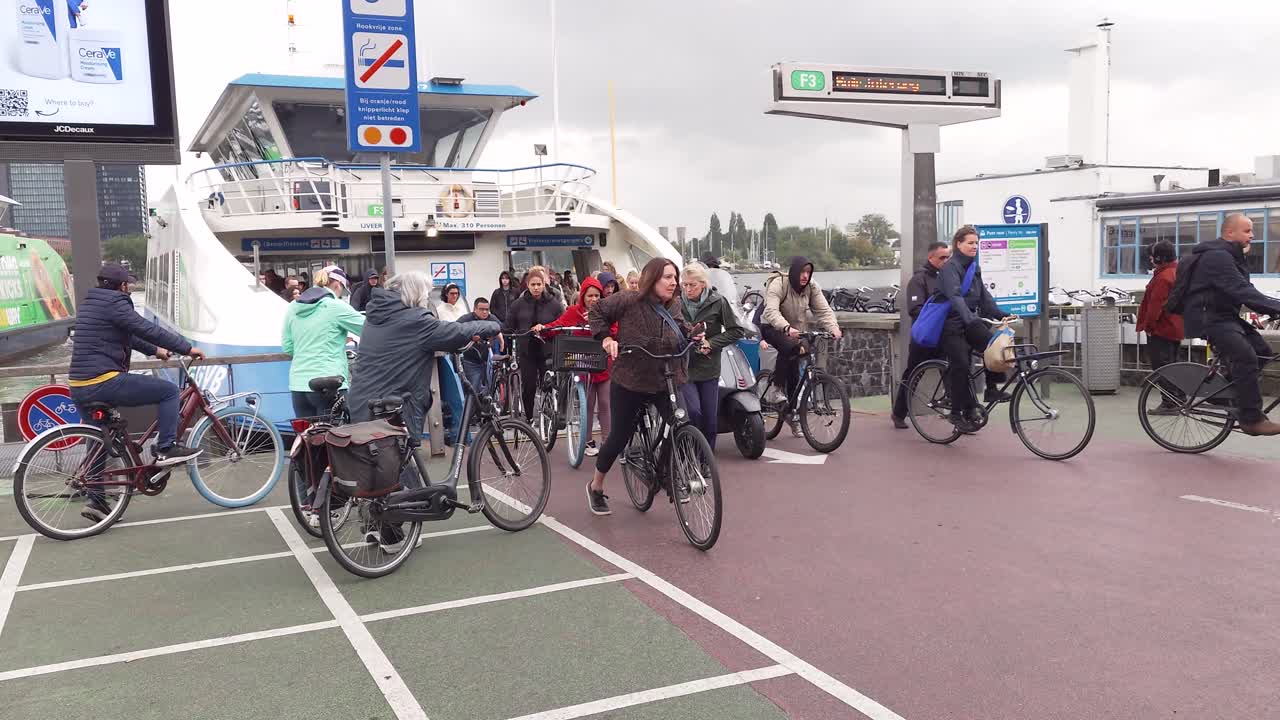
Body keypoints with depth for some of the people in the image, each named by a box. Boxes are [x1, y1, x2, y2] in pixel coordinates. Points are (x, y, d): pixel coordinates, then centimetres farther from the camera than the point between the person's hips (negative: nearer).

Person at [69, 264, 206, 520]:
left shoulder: (89, 303, 20)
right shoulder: (114, 303, -10)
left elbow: (126, 335, 30)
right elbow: (148, 330, -15)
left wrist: (154, 351, 36)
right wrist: (187, 348, -9)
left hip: (79, 388, 10)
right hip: (105, 382, -10)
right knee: (169, 390, 0)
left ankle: (95, 499, 21)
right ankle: (166, 449, -1)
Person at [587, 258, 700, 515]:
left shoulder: (674, 309, 3)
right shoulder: (630, 300, -13)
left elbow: (683, 334, 19)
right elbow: (597, 311, -2)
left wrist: (693, 337, -2)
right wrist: (606, 337, -14)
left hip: (667, 381, 4)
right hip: (630, 382, -4)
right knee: (619, 437, 4)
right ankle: (596, 487, 27)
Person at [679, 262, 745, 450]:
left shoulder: (718, 302, -5)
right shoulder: (677, 303, -2)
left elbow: (737, 331, -2)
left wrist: (711, 343, -10)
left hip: (709, 370, 1)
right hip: (684, 369, -1)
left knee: (710, 419, 5)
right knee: (693, 412, -17)